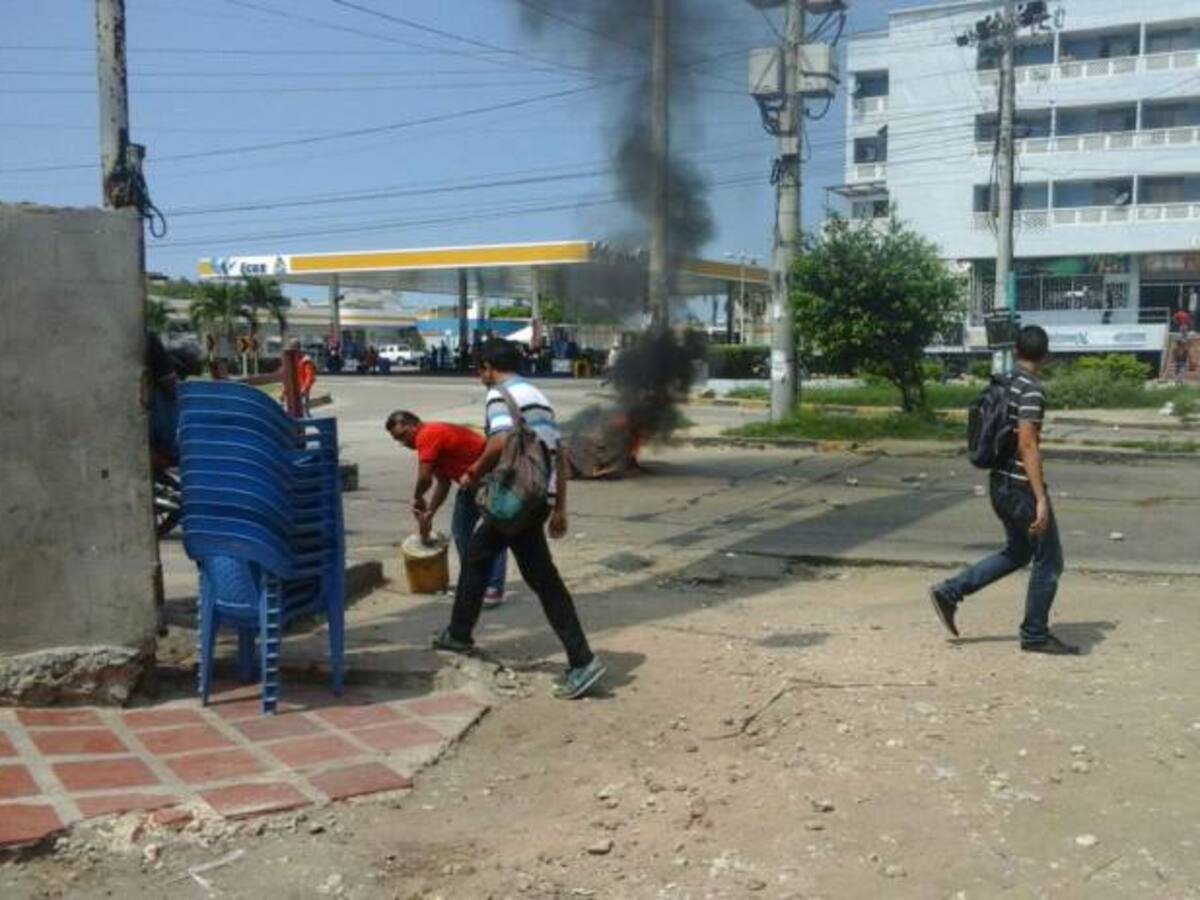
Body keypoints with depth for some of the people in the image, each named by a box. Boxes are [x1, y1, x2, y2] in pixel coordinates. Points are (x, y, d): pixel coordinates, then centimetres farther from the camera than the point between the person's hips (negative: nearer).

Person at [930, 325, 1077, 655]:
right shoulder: (1031, 390, -17)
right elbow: (1027, 445, -23)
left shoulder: (1001, 384, 9)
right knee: (1048, 559, 5)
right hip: (1022, 487, -9)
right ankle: (1035, 634, 14)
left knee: (1018, 552, 21)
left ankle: (949, 592, 17)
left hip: (1001, 483, 9)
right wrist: (1041, 499, -24)